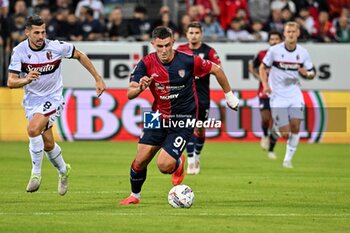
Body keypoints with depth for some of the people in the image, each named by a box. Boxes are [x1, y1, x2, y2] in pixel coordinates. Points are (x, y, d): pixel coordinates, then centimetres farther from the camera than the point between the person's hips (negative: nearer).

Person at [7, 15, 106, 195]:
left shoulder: (57, 47, -15)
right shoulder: (19, 51, -13)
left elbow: (80, 56, 4)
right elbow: (11, 82, -16)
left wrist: (98, 79, 5)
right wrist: (25, 80, -38)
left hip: (52, 98, -3)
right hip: (32, 101, 3)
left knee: (33, 129, -29)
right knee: (48, 145, 10)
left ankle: (36, 173, -15)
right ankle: (63, 170, 40)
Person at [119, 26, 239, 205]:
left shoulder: (188, 61, -18)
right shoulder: (146, 63, -12)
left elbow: (216, 70, -1)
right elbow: (129, 94, -14)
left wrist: (229, 95, 9)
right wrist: (140, 87, -37)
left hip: (183, 119, -3)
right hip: (158, 116, 3)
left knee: (164, 166, -14)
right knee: (140, 161, -3)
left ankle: (179, 163, 24)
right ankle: (134, 195, 26)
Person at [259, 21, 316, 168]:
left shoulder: (303, 52, 1)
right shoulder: (274, 50, -7)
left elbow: (312, 74, 11)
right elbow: (262, 68, 4)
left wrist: (306, 73, -13)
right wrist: (265, 84, -12)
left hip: (295, 94, 2)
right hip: (278, 96, -2)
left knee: (295, 127, -14)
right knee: (285, 134, -7)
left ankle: (288, 159, 2)